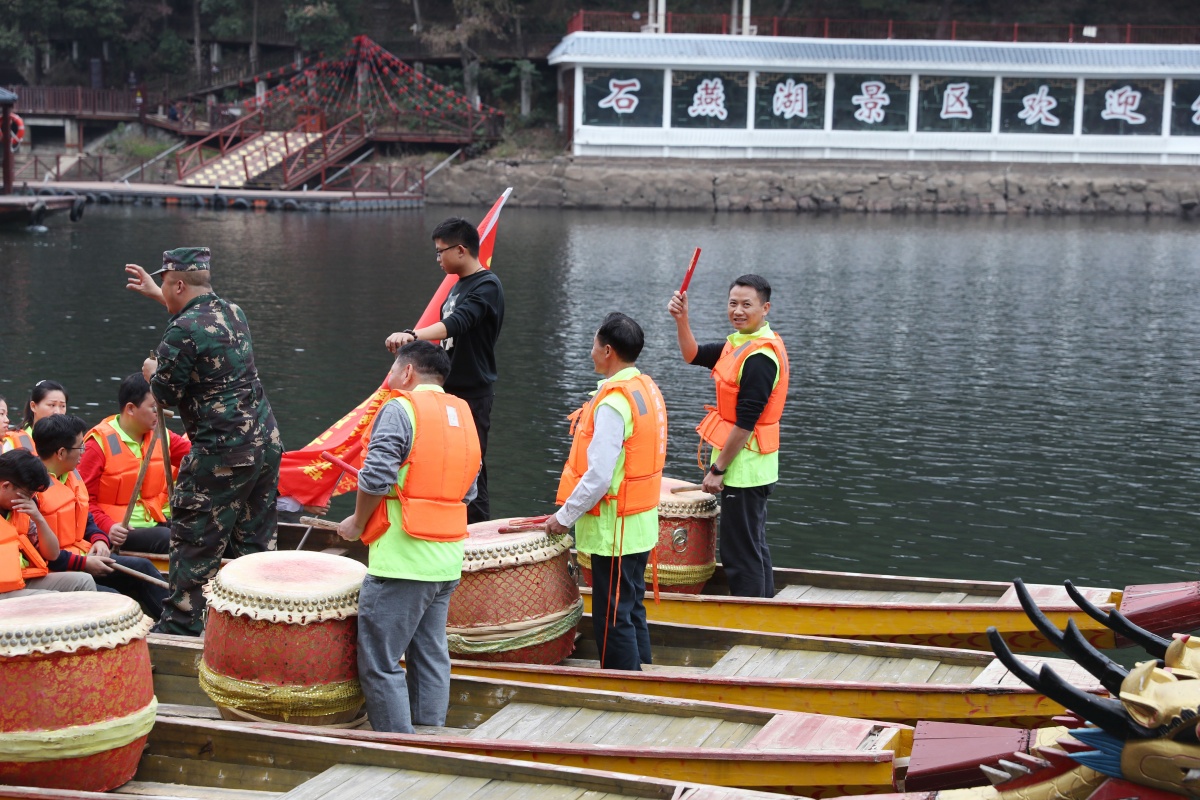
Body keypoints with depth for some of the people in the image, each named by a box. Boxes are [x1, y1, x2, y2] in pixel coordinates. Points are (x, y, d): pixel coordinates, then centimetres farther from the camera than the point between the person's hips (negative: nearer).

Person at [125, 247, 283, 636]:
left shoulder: (182, 332, -16)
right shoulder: (232, 311, 9)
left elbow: (165, 395, -8)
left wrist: (152, 371, 13)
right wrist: (154, 293, 38)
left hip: (221, 455, -8)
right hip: (266, 443, 8)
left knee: (194, 542, 4)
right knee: (256, 539, 14)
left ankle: (182, 624, 12)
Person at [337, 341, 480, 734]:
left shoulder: (400, 410, -9)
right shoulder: (463, 414, 14)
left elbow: (375, 478, -17)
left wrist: (357, 524, -2)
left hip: (402, 558, -8)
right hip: (448, 558, 8)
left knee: (380, 664, -1)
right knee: (431, 657, 15)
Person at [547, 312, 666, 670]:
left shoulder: (613, 403, -22)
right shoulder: (646, 388, 8)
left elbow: (598, 476, -25)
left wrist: (565, 516, -13)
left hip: (614, 529, -10)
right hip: (641, 521, 10)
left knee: (613, 618, -1)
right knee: (632, 608, 19)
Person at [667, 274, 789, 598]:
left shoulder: (760, 356, -22)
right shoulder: (739, 343, 8)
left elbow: (745, 422, -23)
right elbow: (693, 355, 15)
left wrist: (718, 468, -17)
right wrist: (681, 319, -3)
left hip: (744, 469, -11)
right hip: (746, 467, 11)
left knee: (741, 552, -2)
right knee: (754, 545, 20)